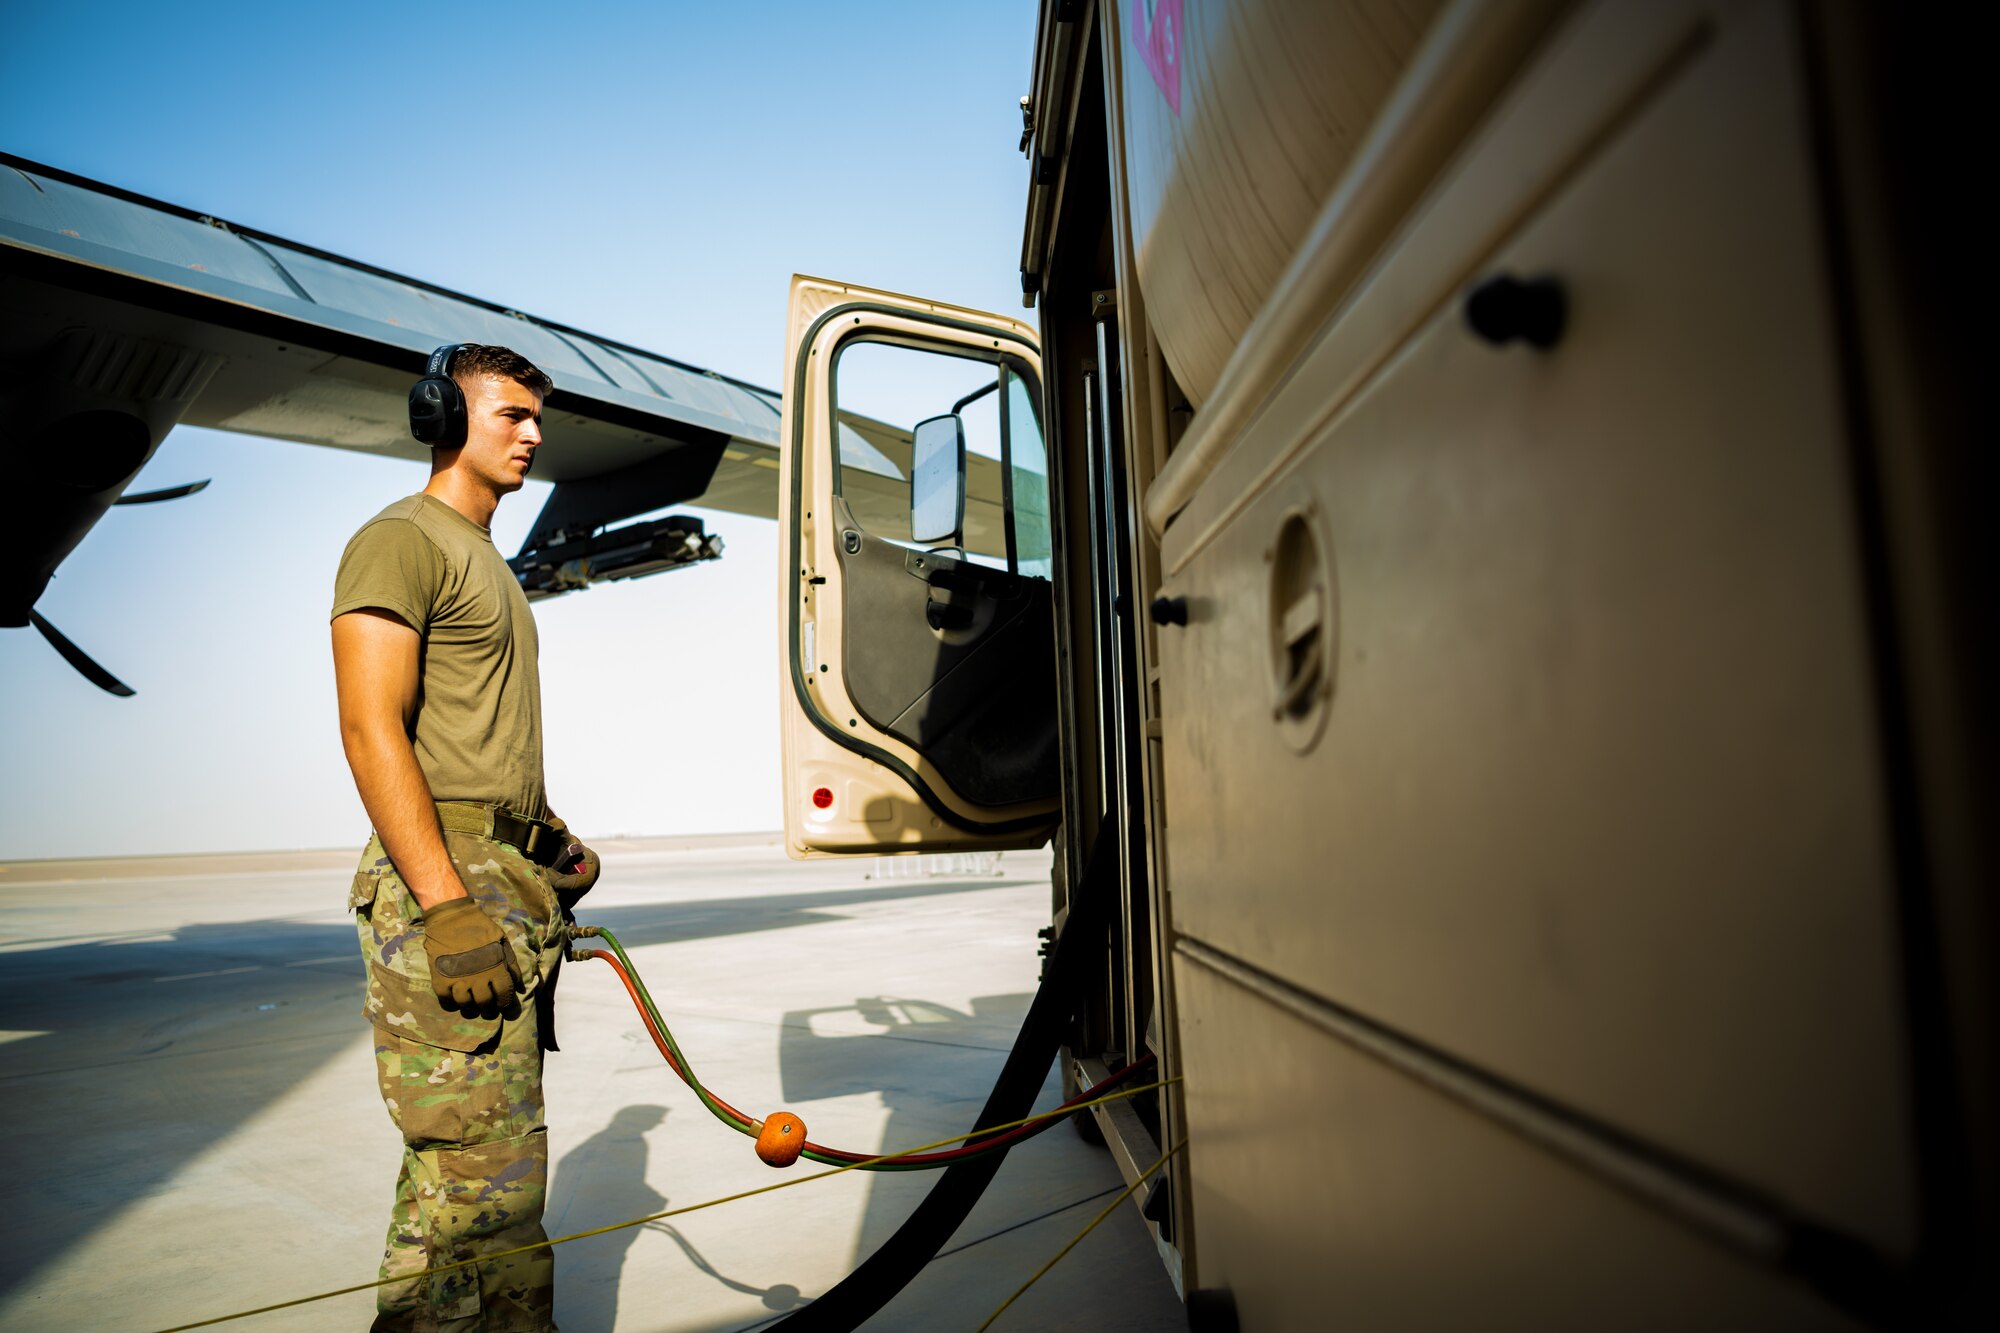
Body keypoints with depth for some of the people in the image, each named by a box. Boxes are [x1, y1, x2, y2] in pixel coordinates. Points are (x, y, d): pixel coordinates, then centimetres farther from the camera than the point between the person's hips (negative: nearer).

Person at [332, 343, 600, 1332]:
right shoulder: (403, 539, -5)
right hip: (447, 881, -9)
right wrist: (447, 904, -23)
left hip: (514, 881, 9)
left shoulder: (488, 562, 23)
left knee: (478, 1165, 15)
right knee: (485, 1175, -8)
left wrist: (548, 840, 15)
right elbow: (371, 729, -16)